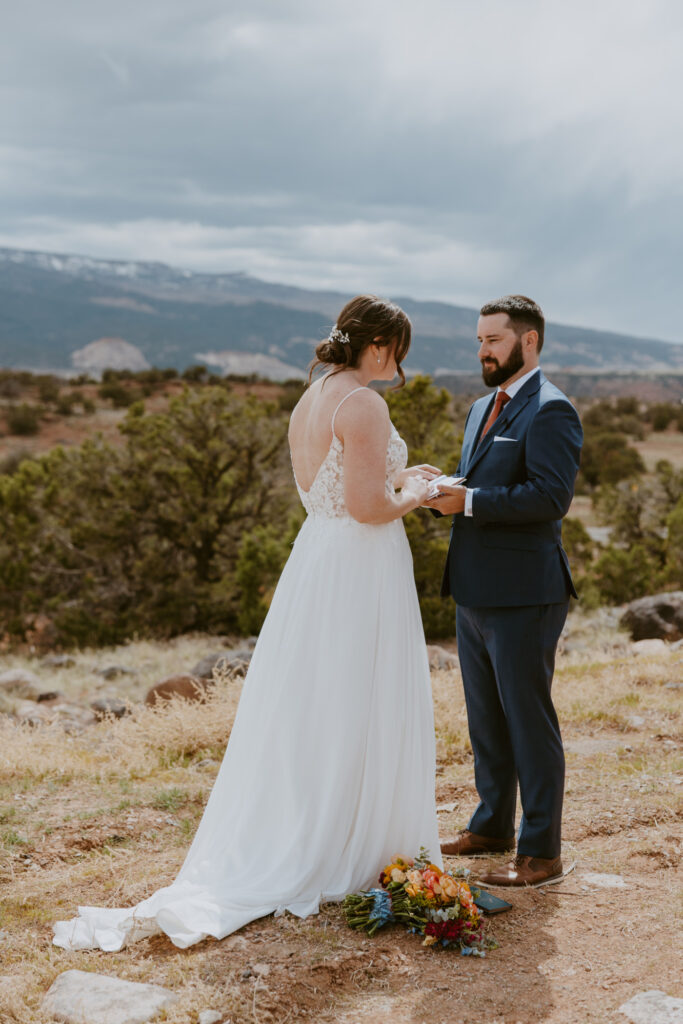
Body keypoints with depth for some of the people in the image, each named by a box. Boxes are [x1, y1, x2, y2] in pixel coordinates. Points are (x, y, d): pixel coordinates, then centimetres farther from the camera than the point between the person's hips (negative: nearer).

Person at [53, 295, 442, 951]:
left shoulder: (309, 401, 12)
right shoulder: (363, 404, -16)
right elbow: (367, 507, -22)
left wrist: (395, 478, 22)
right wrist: (414, 496, -3)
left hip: (314, 564, 9)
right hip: (361, 574, -9)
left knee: (304, 711, 14)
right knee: (357, 717, 3)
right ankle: (347, 855, 14)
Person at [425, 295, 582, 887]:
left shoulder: (550, 411, -12)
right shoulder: (483, 409, 17)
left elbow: (552, 496, -23)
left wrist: (468, 502, -22)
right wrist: (442, 492, 0)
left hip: (523, 596, -9)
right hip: (475, 593, 9)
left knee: (529, 720, -1)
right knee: (486, 719, 18)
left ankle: (542, 853, 9)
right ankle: (493, 827, 33)